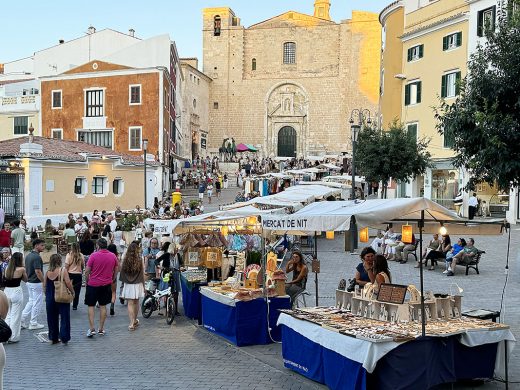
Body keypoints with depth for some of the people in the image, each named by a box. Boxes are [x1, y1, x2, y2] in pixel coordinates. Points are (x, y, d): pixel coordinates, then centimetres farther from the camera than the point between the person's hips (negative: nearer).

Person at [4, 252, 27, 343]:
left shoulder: (7, 268, 3)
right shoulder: (21, 269, -10)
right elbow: (25, 279, 4)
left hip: (6, 291, 5)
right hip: (16, 292, -5)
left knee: (7, 315, 18)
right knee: (15, 316, 5)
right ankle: (13, 337, 10)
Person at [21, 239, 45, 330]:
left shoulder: (28, 256, 9)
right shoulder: (37, 257, -21)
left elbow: (26, 269, 14)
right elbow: (38, 271, -25)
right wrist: (45, 282, -17)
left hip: (29, 282, 9)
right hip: (37, 283, -9)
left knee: (31, 301, 20)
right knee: (37, 303, 2)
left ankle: (22, 319, 15)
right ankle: (33, 324, 9)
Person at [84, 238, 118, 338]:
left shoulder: (93, 255, -11)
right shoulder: (113, 256, 0)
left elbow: (87, 271, -9)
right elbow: (115, 271, 10)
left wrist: (87, 281, 6)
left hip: (93, 285, -3)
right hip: (106, 285, 3)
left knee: (91, 306, 6)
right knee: (103, 306, 11)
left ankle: (92, 329, -2)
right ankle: (101, 329, 14)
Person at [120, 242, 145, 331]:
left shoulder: (125, 260, -6)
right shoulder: (140, 260, -8)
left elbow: (122, 273, -2)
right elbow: (142, 274, -3)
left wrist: (124, 282, 9)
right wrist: (144, 285, 6)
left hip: (128, 285, 0)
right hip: (138, 284, 0)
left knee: (130, 304, 0)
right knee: (136, 303, 15)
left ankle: (132, 323, -6)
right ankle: (135, 321, 30)